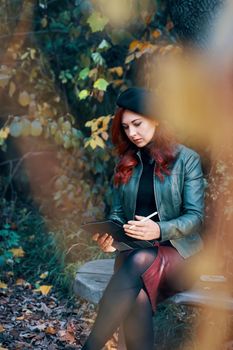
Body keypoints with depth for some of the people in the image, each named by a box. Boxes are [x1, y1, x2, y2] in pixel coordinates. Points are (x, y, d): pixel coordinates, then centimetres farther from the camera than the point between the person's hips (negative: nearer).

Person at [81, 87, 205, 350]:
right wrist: (111, 235, -8)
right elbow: (118, 212, 15)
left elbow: (195, 217, -6)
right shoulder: (125, 163, 13)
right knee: (137, 298, -34)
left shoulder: (187, 159, 0)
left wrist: (159, 230, -25)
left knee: (140, 262, -38)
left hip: (178, 251, -3)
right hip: (134, 252, 3)